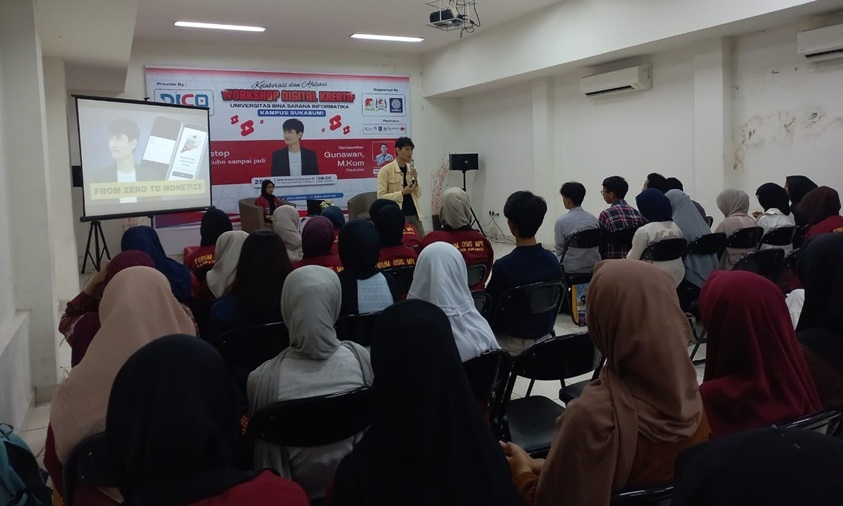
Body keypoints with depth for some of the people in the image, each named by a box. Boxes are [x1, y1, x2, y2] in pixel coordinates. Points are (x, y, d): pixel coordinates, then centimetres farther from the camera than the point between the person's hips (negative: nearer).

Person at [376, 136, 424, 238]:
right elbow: (381, 196, -12)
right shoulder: (385, 170, -7)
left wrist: (415, 181, -5)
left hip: (414, 214, 6)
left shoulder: (412, 169, 10)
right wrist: (402, 193, -20)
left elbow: (418, 195, 13)